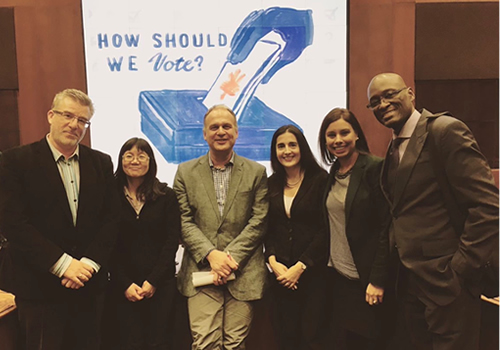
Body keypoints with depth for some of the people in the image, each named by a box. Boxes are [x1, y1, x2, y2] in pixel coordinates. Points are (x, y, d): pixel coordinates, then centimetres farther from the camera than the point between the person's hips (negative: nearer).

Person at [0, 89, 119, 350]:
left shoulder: (101, 163, 7)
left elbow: (111, 218, 3)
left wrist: (90, 263, -9)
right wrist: (63, 264, -15)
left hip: (90, 286, 4)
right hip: (40, 288, -3)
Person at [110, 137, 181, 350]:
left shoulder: (166, 196, 2)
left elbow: (172, 241, -1)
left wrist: (153, 281, -7)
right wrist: (125, 284, -7)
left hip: (161, 284, 0)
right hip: (124, 286, 0)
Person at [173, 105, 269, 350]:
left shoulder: (256, 172, 6)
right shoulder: (186, 172, 7)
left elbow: (258, 222, -1)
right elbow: (184, 221, 2)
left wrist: (230, 257, -10)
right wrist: (211, 254, -11)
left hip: (243, 273, 0)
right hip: (201, 271, 0)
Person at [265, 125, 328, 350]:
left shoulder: (319, 180, -5)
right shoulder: (272, 184, 8)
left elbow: (325, 230, -9)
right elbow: (268, 229, 9)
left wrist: (300, 266, -11)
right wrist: (273, 261, -6)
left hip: (313, 272, -3)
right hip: (281, 273, 4)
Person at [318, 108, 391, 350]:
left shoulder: (375, 168, -11)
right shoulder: (332, 174, 8)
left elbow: (386, 227, -15)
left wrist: (377, 280, -16)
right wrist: (326, 268, 9)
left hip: (365, 280, -6)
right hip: (336, 277, 6)